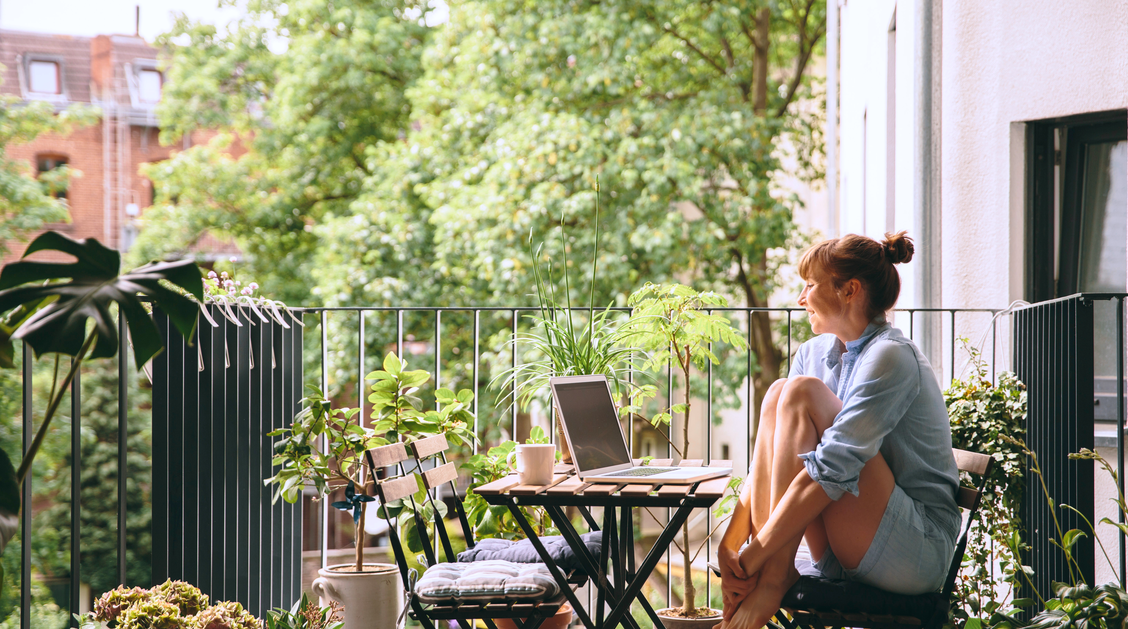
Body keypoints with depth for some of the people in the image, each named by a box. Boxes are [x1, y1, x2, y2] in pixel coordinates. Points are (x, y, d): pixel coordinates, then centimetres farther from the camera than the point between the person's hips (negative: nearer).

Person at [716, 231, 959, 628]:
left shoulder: (890, 357, -15)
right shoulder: (815, 354, 10)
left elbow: (832, 470, -24)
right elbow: (768, 459, 5)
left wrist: (751, 560, -25)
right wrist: (729, 546, -10)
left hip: (919, 548, -7)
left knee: (801, 393, -19)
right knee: (777, 396, -9)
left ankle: (775, 574, -25)